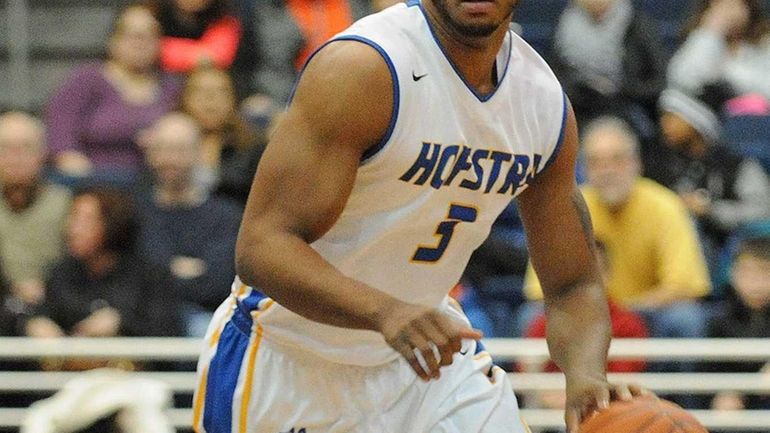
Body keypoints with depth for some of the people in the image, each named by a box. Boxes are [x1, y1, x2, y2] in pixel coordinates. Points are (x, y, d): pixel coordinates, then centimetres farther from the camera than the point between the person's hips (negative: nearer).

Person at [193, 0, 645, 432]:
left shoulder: (546, 101, -5)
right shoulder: (363, 67, -25)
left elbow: (574, 288, 2)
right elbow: (259, 248, -31)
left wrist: (586, 377, -21)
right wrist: (384, 311, -48)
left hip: (426, 350, 5)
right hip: (291, 359, -5)